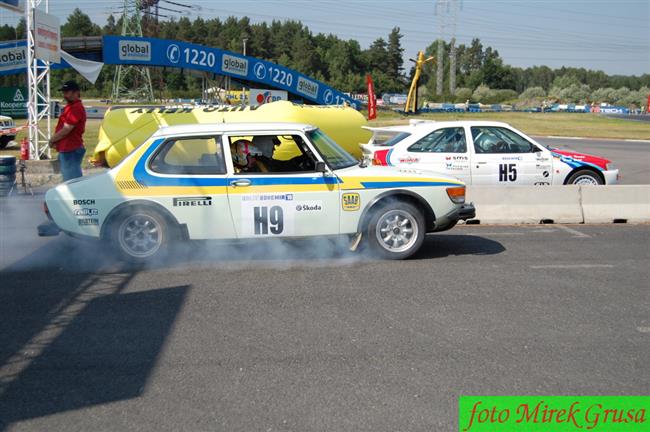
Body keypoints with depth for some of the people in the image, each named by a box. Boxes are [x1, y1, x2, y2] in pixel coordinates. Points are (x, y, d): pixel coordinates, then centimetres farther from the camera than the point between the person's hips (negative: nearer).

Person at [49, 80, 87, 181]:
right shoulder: (70, 107, 18)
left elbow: (66, 130, -20)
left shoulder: (76, 108, -17)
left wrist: (52, 139, -6)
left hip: (71, 150, -11)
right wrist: (55, 140, 10)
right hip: (66, 149, 11)